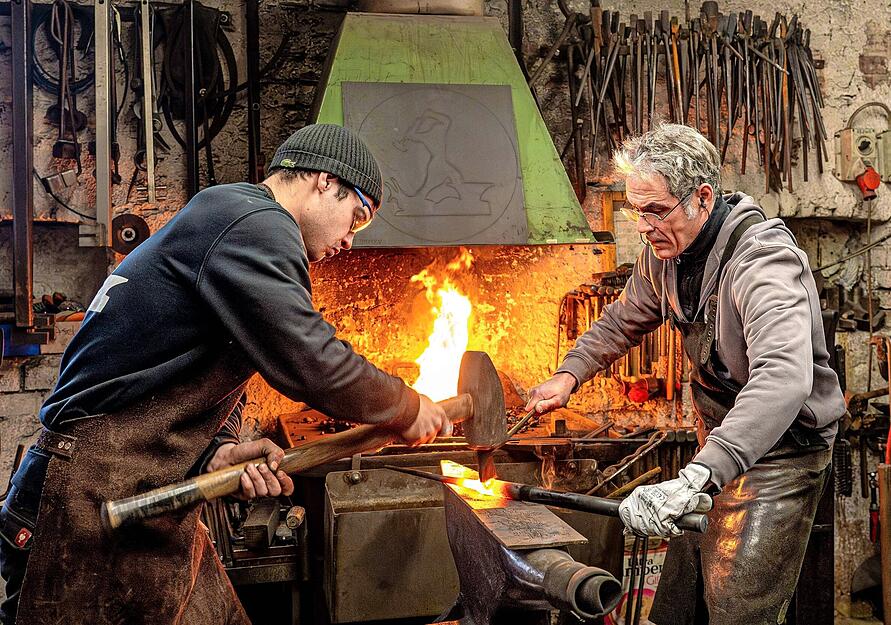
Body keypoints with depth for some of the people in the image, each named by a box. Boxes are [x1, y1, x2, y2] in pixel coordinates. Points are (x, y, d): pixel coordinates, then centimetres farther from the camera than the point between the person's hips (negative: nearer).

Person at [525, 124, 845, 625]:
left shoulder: (763, 261, -29)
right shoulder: (666, 252, -3)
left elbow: (784, 379, -46)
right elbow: (624, 321, 15)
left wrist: (698, 477, -56)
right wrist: (570, 374, -2)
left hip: (780, 452, -7)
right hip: (719, 443, 8)